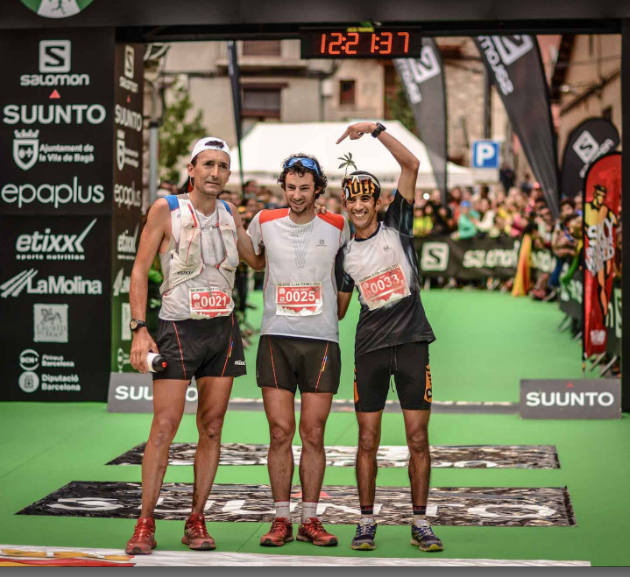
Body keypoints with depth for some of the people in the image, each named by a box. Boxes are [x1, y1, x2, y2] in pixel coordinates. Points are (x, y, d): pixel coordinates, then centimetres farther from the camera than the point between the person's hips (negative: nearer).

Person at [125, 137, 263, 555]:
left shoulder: (230, 214, 10)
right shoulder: (166, 210, -3)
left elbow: (257, 260, 24)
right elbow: (140, 270, -5)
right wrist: (139, 329, -13)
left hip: (224, 330, 4)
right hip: (179, 329, -4)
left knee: (212, 427, 4)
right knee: (165, 425, -9)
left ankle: (196, 521, 12)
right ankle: (146, 524, 0)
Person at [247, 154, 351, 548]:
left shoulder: (337, 226, 3)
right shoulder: (265, 222, 4)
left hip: (322, 341, 0)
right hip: (276, 338, 0)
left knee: (313, 434, 0)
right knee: (280, 431, -2)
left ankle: (310, 520, 10)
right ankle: (282, 521, 6)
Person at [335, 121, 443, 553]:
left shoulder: (396, 227, 3)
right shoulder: (345, 254, 11)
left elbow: (412, 165, -7)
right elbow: (338, 307, 20)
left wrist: (376, 129, -12)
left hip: (412, 342, -2)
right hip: (370, 348, 2)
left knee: (418, 438, 0)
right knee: (368, 439, 1)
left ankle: (420, 523, 8)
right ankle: (367, 522, 10)